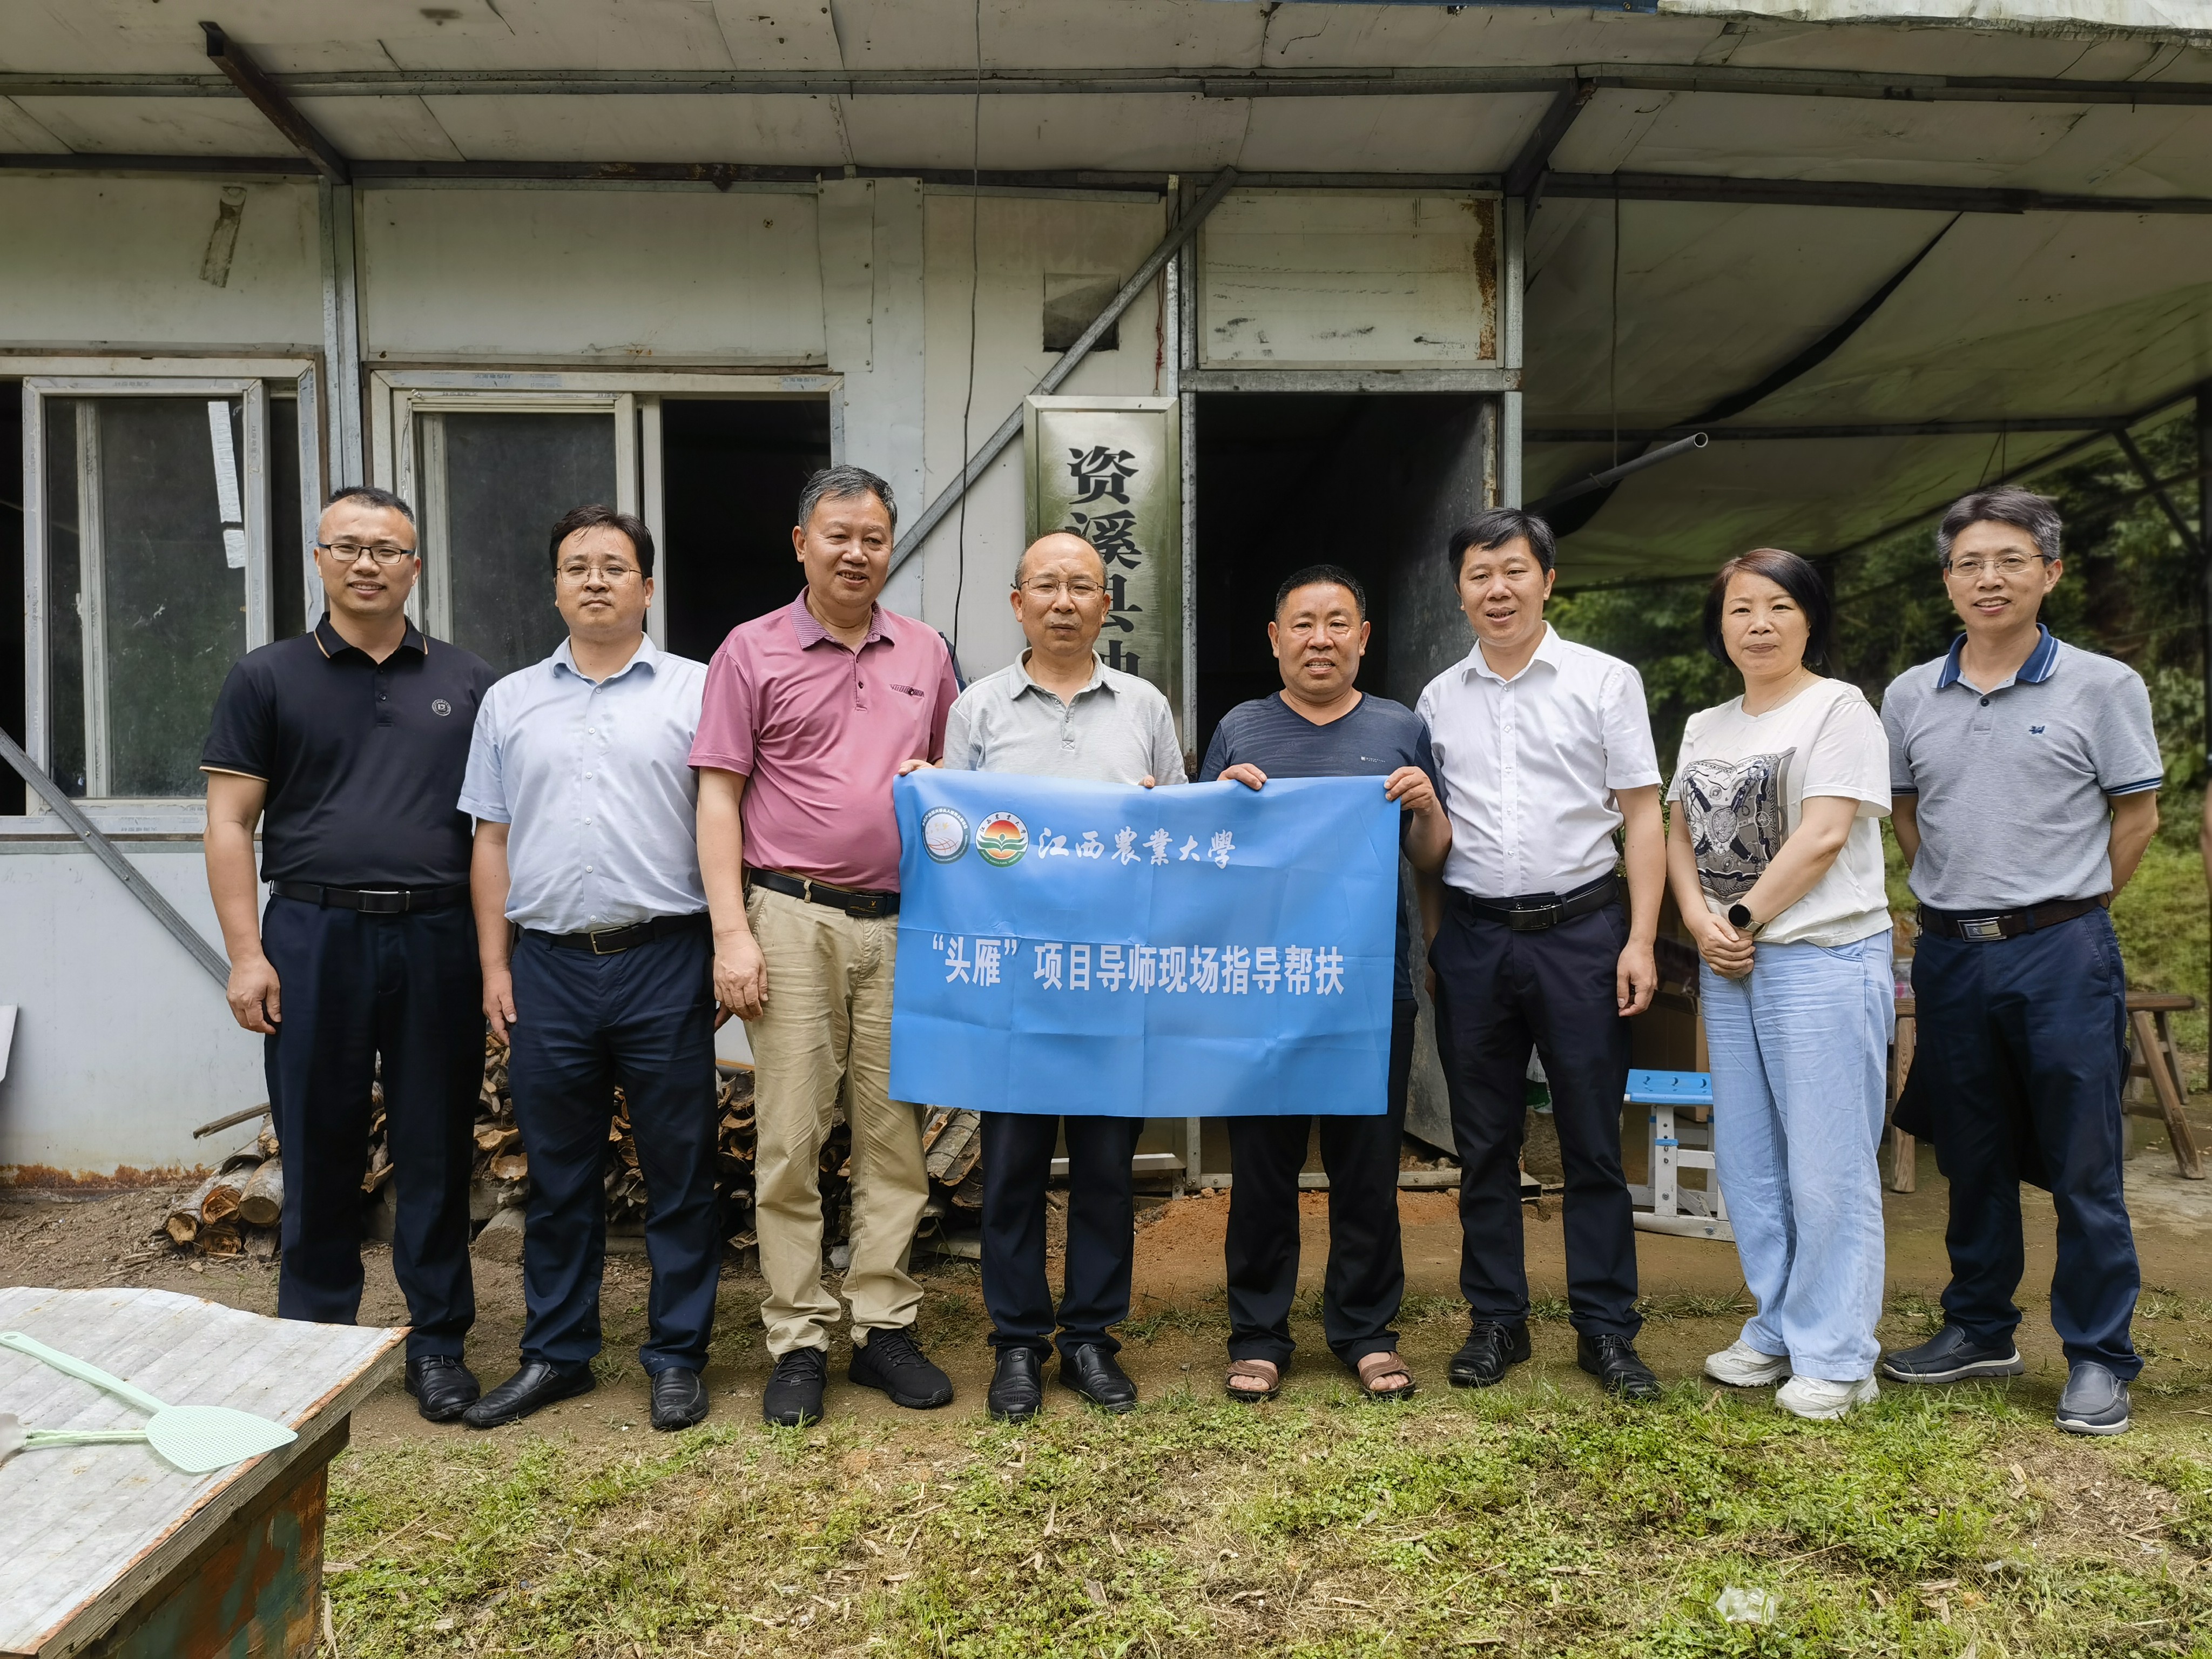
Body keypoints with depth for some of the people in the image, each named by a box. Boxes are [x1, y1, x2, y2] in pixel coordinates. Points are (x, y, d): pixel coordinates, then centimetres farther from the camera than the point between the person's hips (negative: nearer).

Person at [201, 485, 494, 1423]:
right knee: (319, 1152, 7)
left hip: (438, 938, 1)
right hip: (314, 935, 0)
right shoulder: (268, 679, 7)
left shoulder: (468, 685, 9)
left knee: (438, 1151, 6)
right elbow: (230, 824, 3)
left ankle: (437, 1341, 19)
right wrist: (246, 951, -6)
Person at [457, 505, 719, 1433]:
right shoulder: (510, 702, 13)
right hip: (550, 965, 3)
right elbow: (492, 843, 13)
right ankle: (555, 1354, 25)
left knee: (679, 1173, 4)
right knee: (558, 1175, 12)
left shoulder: (696, 693, 3)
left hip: (664, 961, -3)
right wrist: (494, 964, 7)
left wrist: (733, 950, -5)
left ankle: (677, 1357, 17)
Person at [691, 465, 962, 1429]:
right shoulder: (752, 652, 4)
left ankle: (884, 1328, 19)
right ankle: (798, 1343, 12)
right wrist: (732, 933, -7)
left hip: (901, 922, 3)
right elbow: (718, 798, 0)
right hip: (792, 917, -3)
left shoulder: (925, 654, 13)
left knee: (894, 1133, 7)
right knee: (791, 1138, 1)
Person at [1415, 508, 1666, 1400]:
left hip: (1580, 930, -2)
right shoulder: (1440, 697, 10)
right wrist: (1428, 940, 6)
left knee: (1593, 1139, 4)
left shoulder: (1605, 681, 2)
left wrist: (1640, 940, -8)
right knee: (1484, 1143, 10)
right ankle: (1495, 1320, 22)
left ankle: (1606, 1328, 17)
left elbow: (1642, 818, 0)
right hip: (1473, 935, 3)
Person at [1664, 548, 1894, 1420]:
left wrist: (1745, 918, -12)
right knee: (1746, 1161, 13)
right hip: (1729, 966, 7)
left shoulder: (1839, 708, -5)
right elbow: (1682, 833, 12)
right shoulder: (1706, 727, 16)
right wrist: (1701, 922, -5)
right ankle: (1777, 1330, 27)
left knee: (1827, 1167, -2)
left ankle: (1836, 1356, 9)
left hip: (1823, 961, -7)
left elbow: (1824, 835, -14)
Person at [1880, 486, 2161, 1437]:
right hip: (1949, 955, 4)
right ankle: (1979, 1331, 28)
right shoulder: (1909, 697, 7)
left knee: (2084, 1169, 2)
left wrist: (2064, 904, 2)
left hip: (2061, 954, -3)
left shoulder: (2103, 687, -3)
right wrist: (1954, 895, 12)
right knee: (1972, 1160, 14)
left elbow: (2138, 815, 2)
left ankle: (2098, 1358, 15)